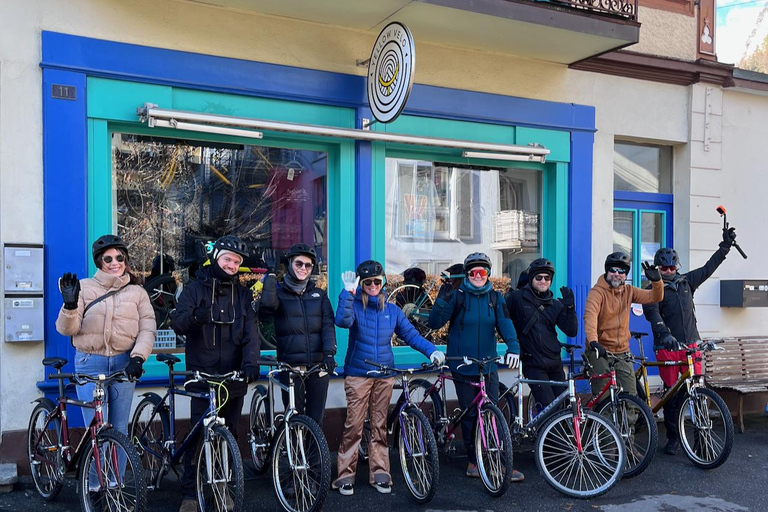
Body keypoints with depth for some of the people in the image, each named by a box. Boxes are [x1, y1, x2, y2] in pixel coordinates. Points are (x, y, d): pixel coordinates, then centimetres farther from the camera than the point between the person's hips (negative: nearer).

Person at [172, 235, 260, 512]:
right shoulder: (195, 289, 1)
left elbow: (250, 332, -4)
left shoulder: (242, 294, 7)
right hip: (202, 375, -3)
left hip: (234, 378, 3)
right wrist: (195, 316, -34)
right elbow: (178, 323, -10)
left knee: (229, 434, 11)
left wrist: (250, 363, -20)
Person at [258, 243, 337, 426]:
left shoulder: (319, 295, 12)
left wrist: (329, 353, -14)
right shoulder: (279, 292, 5)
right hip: (290, 365, -2)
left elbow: (328, 325, 0)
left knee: (316, 419, 5)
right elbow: (267, 304, -19)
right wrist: (271, 273, -18)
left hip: (318, 365, 2)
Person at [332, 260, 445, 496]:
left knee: (380, 426, 9)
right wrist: (348, 292, -29)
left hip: (384, 376, 3)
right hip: (358, 374, -3)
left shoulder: (392, 311, 10)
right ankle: (345, 475, 4)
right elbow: (342, 321, -22)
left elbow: (411, 334, 6)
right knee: (353, 425, -6)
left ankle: (379, 473, 17)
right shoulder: (354, 306, -1)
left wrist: (432, 350, -8)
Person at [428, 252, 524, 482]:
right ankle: (473, 461, 21)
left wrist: (513, 346, -26)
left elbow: (504, 323, -8)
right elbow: (435, 323, -9)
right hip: (463, 367, -2)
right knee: (469, 415, 6)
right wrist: (442, 300, -25)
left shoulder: (495, 297, 5)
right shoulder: (458, 295, -3)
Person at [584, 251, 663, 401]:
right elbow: (590, 316, -27)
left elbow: (654, 297, 2)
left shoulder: (628, 291, 8)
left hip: (622, 352, 5)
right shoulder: (597, 292, -11)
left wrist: (656, 281, -20)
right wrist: (593, 341, -43)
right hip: (600, 352, -5)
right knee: (602, 398, -9)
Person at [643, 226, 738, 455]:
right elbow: (652, 314, -19)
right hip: (667, 348, -3)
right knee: (673, 395, 1)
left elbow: (709, 267, 18)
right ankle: (672, 438, 13)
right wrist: (664, 333, -36)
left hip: (691, 345, 3)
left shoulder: (686, 281, 12)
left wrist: (726, 244, 14)